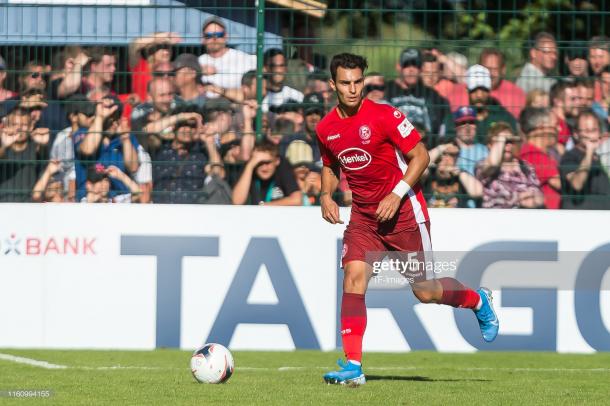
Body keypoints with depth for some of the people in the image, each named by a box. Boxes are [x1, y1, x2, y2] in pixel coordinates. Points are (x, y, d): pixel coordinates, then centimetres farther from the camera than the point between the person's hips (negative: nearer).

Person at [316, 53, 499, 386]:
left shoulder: (384, 116, -15)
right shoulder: (326, 128, 1)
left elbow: (421, 156, -11)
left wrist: (396, 195, -20)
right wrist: (326, 195, 0)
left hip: (403, 213, -4)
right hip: (363, 217, 4)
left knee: (425, 292, 3)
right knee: (353, 277, -17)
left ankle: (478, 301, 36)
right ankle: (353, 366, -18)